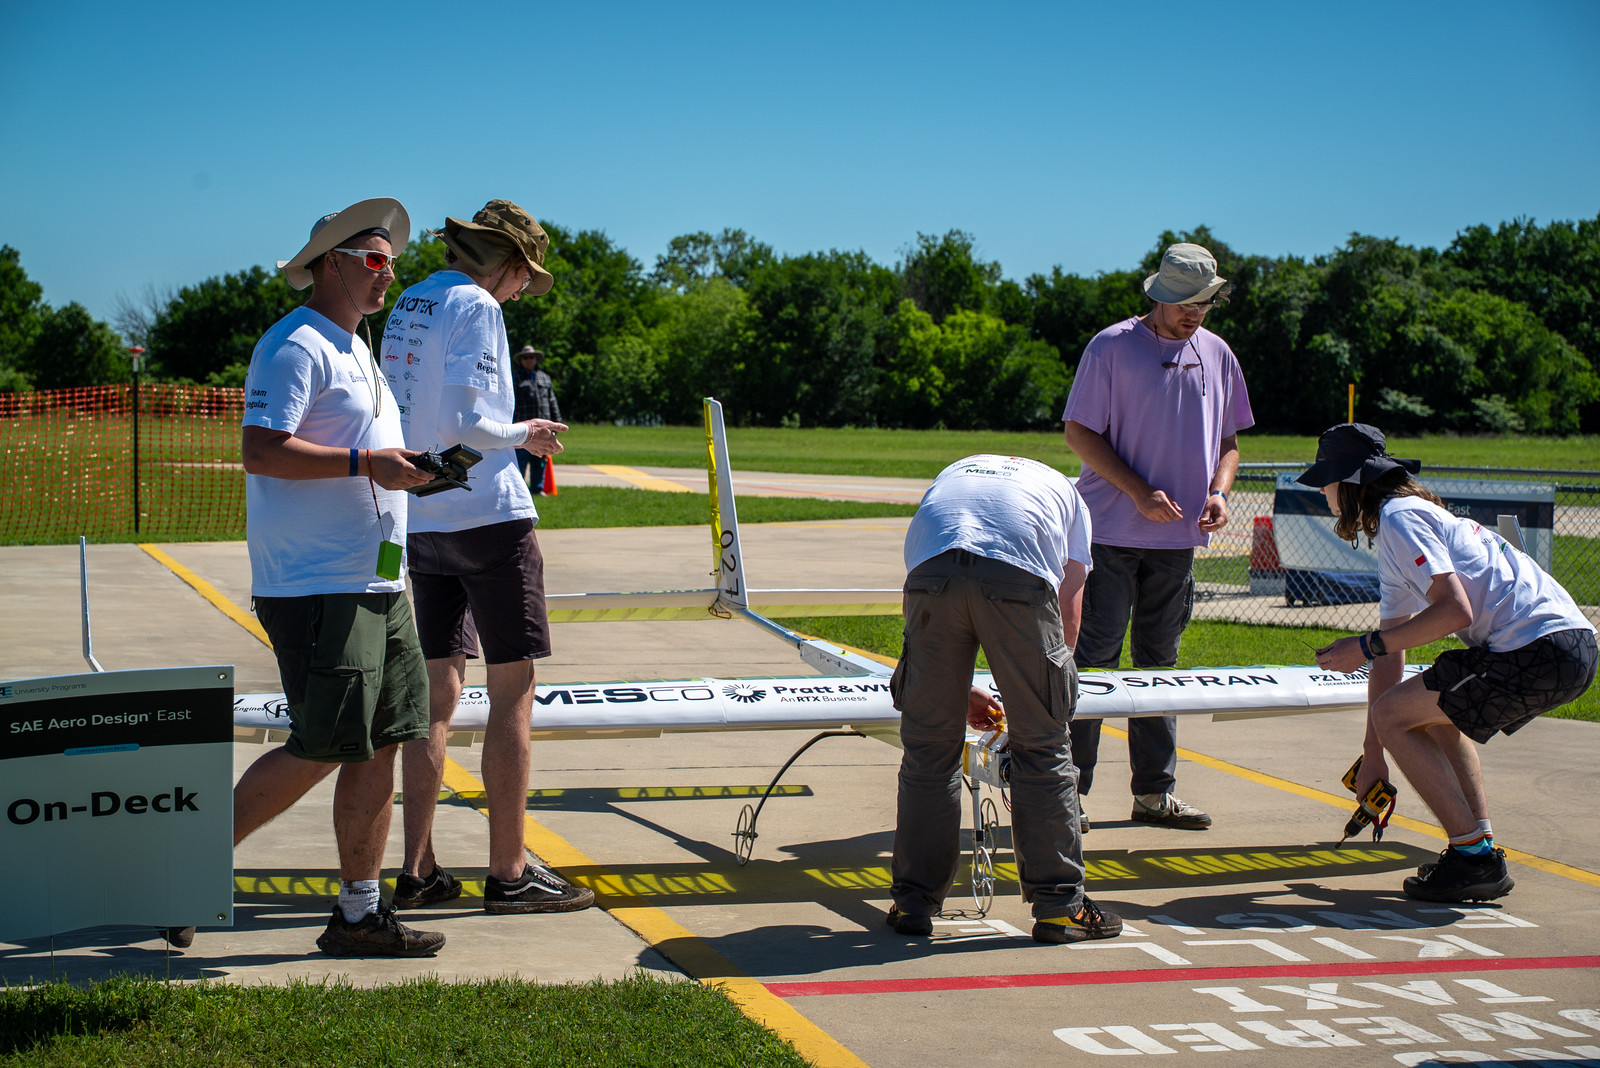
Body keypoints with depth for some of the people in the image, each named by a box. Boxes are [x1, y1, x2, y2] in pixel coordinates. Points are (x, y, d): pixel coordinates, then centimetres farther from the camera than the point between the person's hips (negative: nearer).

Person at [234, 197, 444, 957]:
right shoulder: (295, 346, -10)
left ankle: (359, 914, 12)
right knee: (320, 750, -10)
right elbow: (262, 451, -20)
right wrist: (364, 462, -23)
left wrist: (407, 469, 15)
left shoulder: (355, 349, 22)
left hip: (375, 582, 10)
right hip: (314, 586, -10)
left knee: (380, 747, 7)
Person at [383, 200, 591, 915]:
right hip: (487, 515, -8)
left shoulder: (408, 306, 15)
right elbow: (467, 421, -19)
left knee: (436, 694, 9)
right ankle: (508, 873, -2)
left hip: (421, 521, 8)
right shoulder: (475, 307, -10)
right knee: (512, 692, -3)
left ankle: (418, 870, 9)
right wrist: (523, 434, -2)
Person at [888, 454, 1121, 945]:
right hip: (1019, 576, -2)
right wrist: (1043, 685, 36)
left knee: (929, 744, 13)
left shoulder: (950, 474, 43)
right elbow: (1068, 611, 26)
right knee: (1043, 746, 10)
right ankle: (1058, 902, 15)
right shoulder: (1066, 493, 37)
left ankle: (914, 900, 19)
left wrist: (958, 691, 43)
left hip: (931, 572, 2)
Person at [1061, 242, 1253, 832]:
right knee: (1094, 655, -7)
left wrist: (1218, 492, -2)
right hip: (1112, 533, -5)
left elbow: (1228, 438, 18)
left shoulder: (1216, 353, 10)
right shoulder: (1112, 347, -7)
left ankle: (1155, 790, 16)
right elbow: (1080, 433, -8)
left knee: (1159, 660, 10)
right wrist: (1140, 493, -16)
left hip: (1179, 537, 5)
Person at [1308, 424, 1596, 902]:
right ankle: (1482, 843, 20)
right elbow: (1393, 655, 30)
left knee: (1394, 714, -3)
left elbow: (1456, 610, -19)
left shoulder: (1400, 517, -5)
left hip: (1539, 650, -10)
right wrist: (1372, 754, 32)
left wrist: (1365, 647, -10)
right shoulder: (1397, 523, 26)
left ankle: (1474, 858, -4)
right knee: (1433, 710, 28)